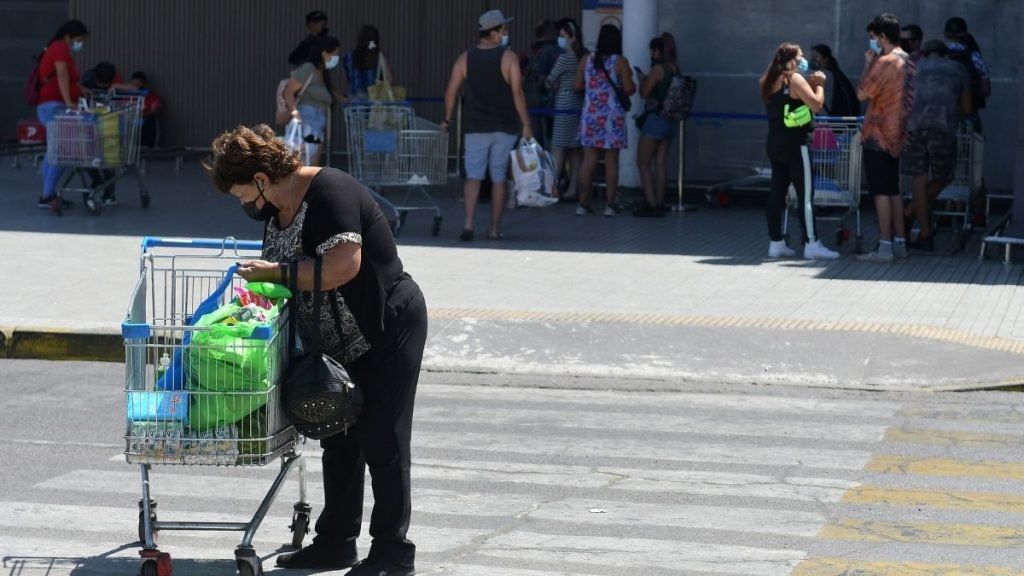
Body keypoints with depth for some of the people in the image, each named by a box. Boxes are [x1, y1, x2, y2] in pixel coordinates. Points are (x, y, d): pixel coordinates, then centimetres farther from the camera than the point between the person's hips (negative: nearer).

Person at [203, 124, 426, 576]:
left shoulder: (329, 192, -22)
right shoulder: (276, 208, 6)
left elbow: (344, 265, -32)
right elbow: (275, 266, 18)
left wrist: (277, 273, -23)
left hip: (388, 330, -9)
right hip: (341, 340, 9)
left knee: (382, 441, -5)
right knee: (340, 440, 13)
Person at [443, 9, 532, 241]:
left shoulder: (465, 58, 3)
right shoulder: (508, 57, -6)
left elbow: (451, 92, 3)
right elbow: (517, 93, -10)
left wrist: (447, 120, 16)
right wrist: (526, 125, -6)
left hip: (475, 126, 2)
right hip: (504, 126, -2)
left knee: (473, 175, 2)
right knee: (499, 177, 7)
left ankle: (469, 223, -15)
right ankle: (495, 228, 10)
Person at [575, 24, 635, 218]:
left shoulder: (586, 60, 3)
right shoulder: (620, 62, -7)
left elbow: (578, 86, 6)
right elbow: (629, 89, -9)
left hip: (590, 115, 3)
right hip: (613, 116, -3)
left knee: (588, 160, 5)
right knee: (611, 161, 2)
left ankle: (583, 204, 5)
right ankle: (609, 205, 3)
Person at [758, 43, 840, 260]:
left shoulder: (770, 82, 14)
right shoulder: (794, 79, -11)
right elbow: (816, 104, -14)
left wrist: (809, 84, 15)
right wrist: (819, 85, 1)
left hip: (775, 143, 8)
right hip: (795, 143, -8)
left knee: (777, 192, 8)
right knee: (805, 194, -6)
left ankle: (776, 243, 10)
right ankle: (811, 244, -6)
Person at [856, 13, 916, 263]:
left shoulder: (885, 62, -17)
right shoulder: (908, 61, 12)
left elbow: (862, 93, -16)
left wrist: (868, 64, -6)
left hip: (878, 136, -9)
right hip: (897, 136, 9)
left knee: (881, 191, -7)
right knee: (893, 190, 13)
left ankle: (885, 247, -8)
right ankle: (899, 242, 15)